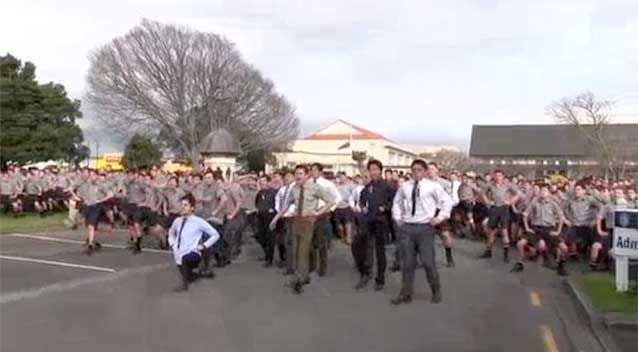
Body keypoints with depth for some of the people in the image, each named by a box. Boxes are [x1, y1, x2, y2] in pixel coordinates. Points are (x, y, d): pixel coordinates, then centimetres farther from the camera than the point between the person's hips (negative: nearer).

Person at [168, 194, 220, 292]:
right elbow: (171, 232, 30)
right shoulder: (177, 221, 7)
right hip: (179, 254, 6)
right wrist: (172, 244, 13)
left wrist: (203, 246, -9)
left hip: (192, 254, -6)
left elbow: (215, 235, -3)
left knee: (184, 258, -40)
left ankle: (184, 283, -17)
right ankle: (201, 273, 48)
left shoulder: (198, 221, -7)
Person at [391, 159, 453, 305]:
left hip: (425, 227, -3)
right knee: (407, 262, 7)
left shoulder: (433, 186, -2)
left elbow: (447, 201, 3)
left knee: (428, 262, -2)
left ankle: (436, 292, 18)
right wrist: (398, 219, 11)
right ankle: (406, 294, 16)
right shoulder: (404, 186, 8)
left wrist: (440, 218, -3)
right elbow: (396, 203, 21)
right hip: (406, 227, 3)